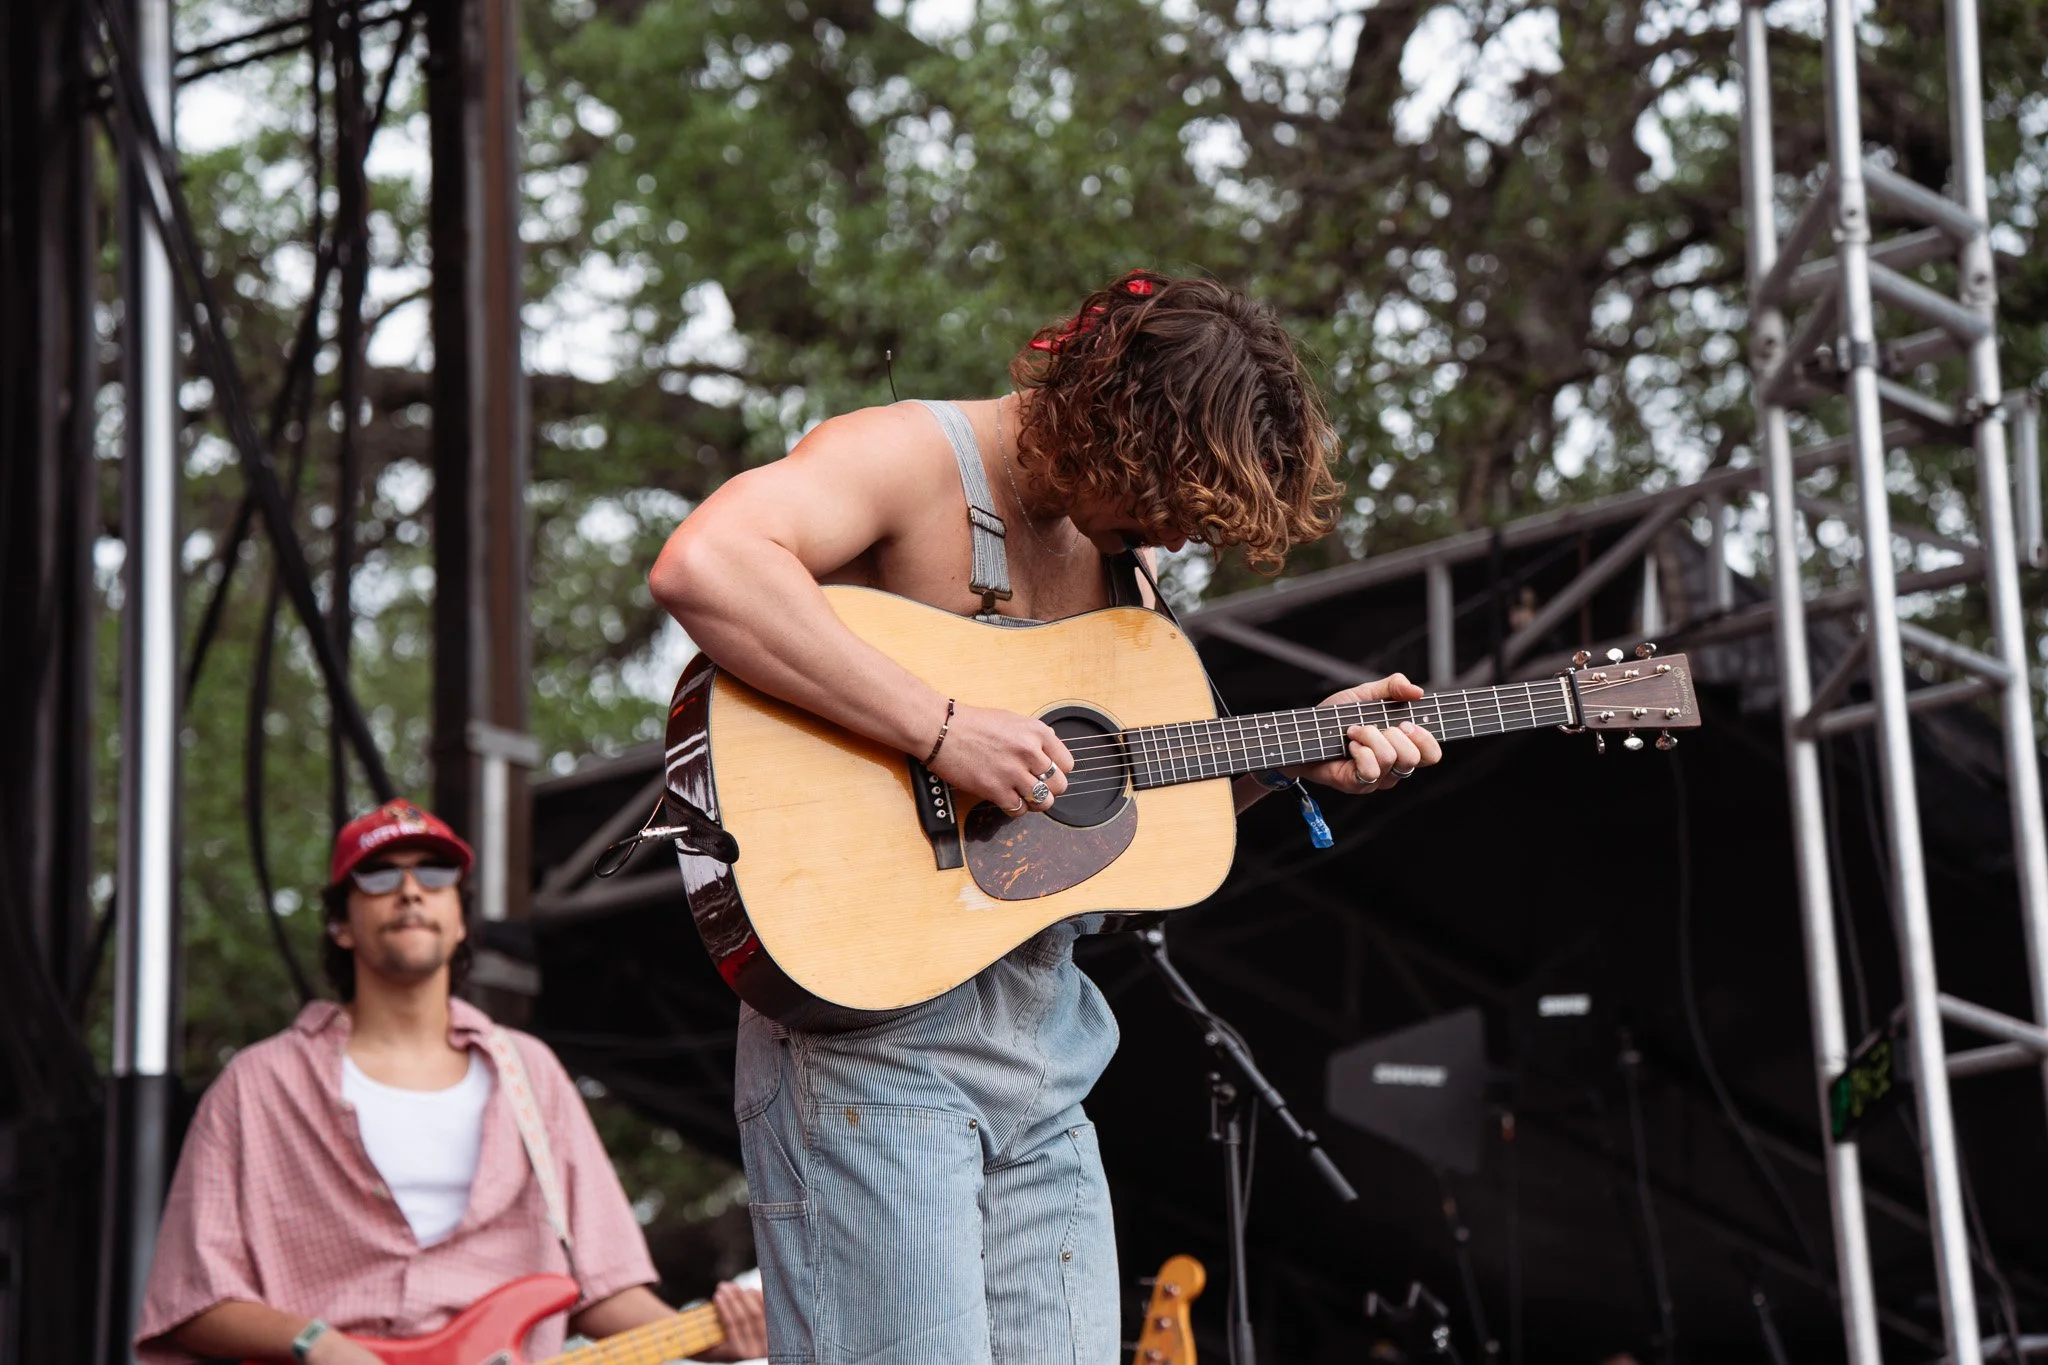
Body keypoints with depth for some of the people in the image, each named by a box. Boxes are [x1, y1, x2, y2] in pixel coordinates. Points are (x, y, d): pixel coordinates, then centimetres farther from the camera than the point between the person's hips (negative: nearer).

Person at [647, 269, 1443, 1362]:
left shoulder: (1118, 545, 15)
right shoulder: (909, 456, -11)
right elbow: (700, 566, -32)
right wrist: (941, 729, -30)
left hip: (1044, 1033, 8)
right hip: (873, 1028, -8)